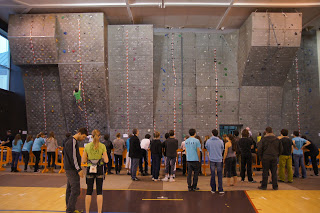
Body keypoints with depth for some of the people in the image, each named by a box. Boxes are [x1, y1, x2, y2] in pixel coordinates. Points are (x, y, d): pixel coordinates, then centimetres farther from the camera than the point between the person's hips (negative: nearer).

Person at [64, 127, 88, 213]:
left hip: (69, 169, 10)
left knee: (70, 189, 13)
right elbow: (73, 157, -20)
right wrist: (79, 169, -17)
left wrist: (78, 168, 19)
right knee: (75, 190, -8)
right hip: (72, 170, -10)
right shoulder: (72, 142, -16)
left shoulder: (74, 141, 16)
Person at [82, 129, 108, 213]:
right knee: (99, 191, 7)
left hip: (90, 169, 1)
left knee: (89, 191, 10)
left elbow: (83, 161, -2)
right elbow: (106, 160, -11)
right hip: (99, 169, -1)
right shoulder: (102, 146, -7)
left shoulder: (87, 146, -3)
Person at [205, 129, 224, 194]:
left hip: (212, 159, 1)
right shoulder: (221, 141, -5)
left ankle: (213, 189, 15)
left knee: (213, 175, 8)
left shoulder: (208, 141, -4)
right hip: (219, 159, -1)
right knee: (219, 175, 5)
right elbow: (222, 149, 7)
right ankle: (220, 189, 3)